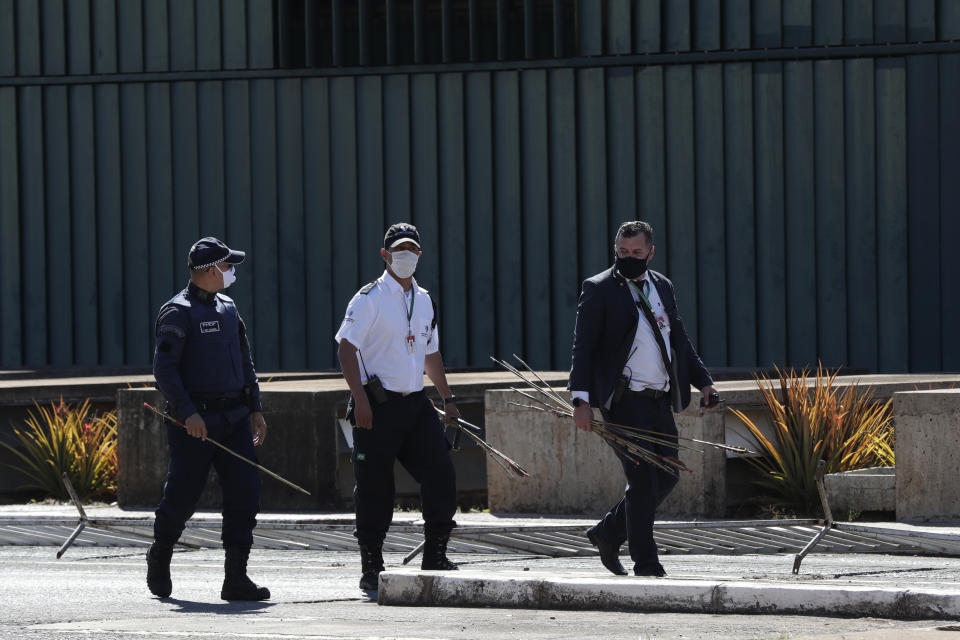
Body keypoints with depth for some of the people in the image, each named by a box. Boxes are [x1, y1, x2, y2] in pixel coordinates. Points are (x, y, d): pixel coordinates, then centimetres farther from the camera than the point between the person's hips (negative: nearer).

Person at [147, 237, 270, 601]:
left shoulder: (227, 309, 16)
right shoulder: (178, 313, -9)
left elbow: (244, 362, 22)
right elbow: (164, 368, -16)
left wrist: (255, 408, 16)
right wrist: (187, 413, -24)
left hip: (233, 419, 7)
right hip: (194, 422, -7)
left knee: (244, 492, -5)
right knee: (183, 496, 2)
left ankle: (236, 578, -4)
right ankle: (160, 557, 28)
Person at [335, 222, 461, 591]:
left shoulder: (425, 301, 16)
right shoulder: (370, 298, -6)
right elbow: (346, 347, -11)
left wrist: (447, 398, 22)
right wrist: (360, 398, -19)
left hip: (415, 402, 6)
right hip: (378, 404, -6)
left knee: (441, 474, -3)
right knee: (374, 487, -3)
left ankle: (435, 559, 7)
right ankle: (371, 569, 5)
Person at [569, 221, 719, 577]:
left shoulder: (662, 286, 15)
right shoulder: (599, 289, -4)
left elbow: (679, 341, 24)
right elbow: (583, 347, -8)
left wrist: (703, 382, 14)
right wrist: (582, 399, -16)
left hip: (659, 400, 7)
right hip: (623, 401, -7)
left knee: (666, 477, 9)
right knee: (642, 480, -9)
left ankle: (609, 533, 26)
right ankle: (645, 565, -3)